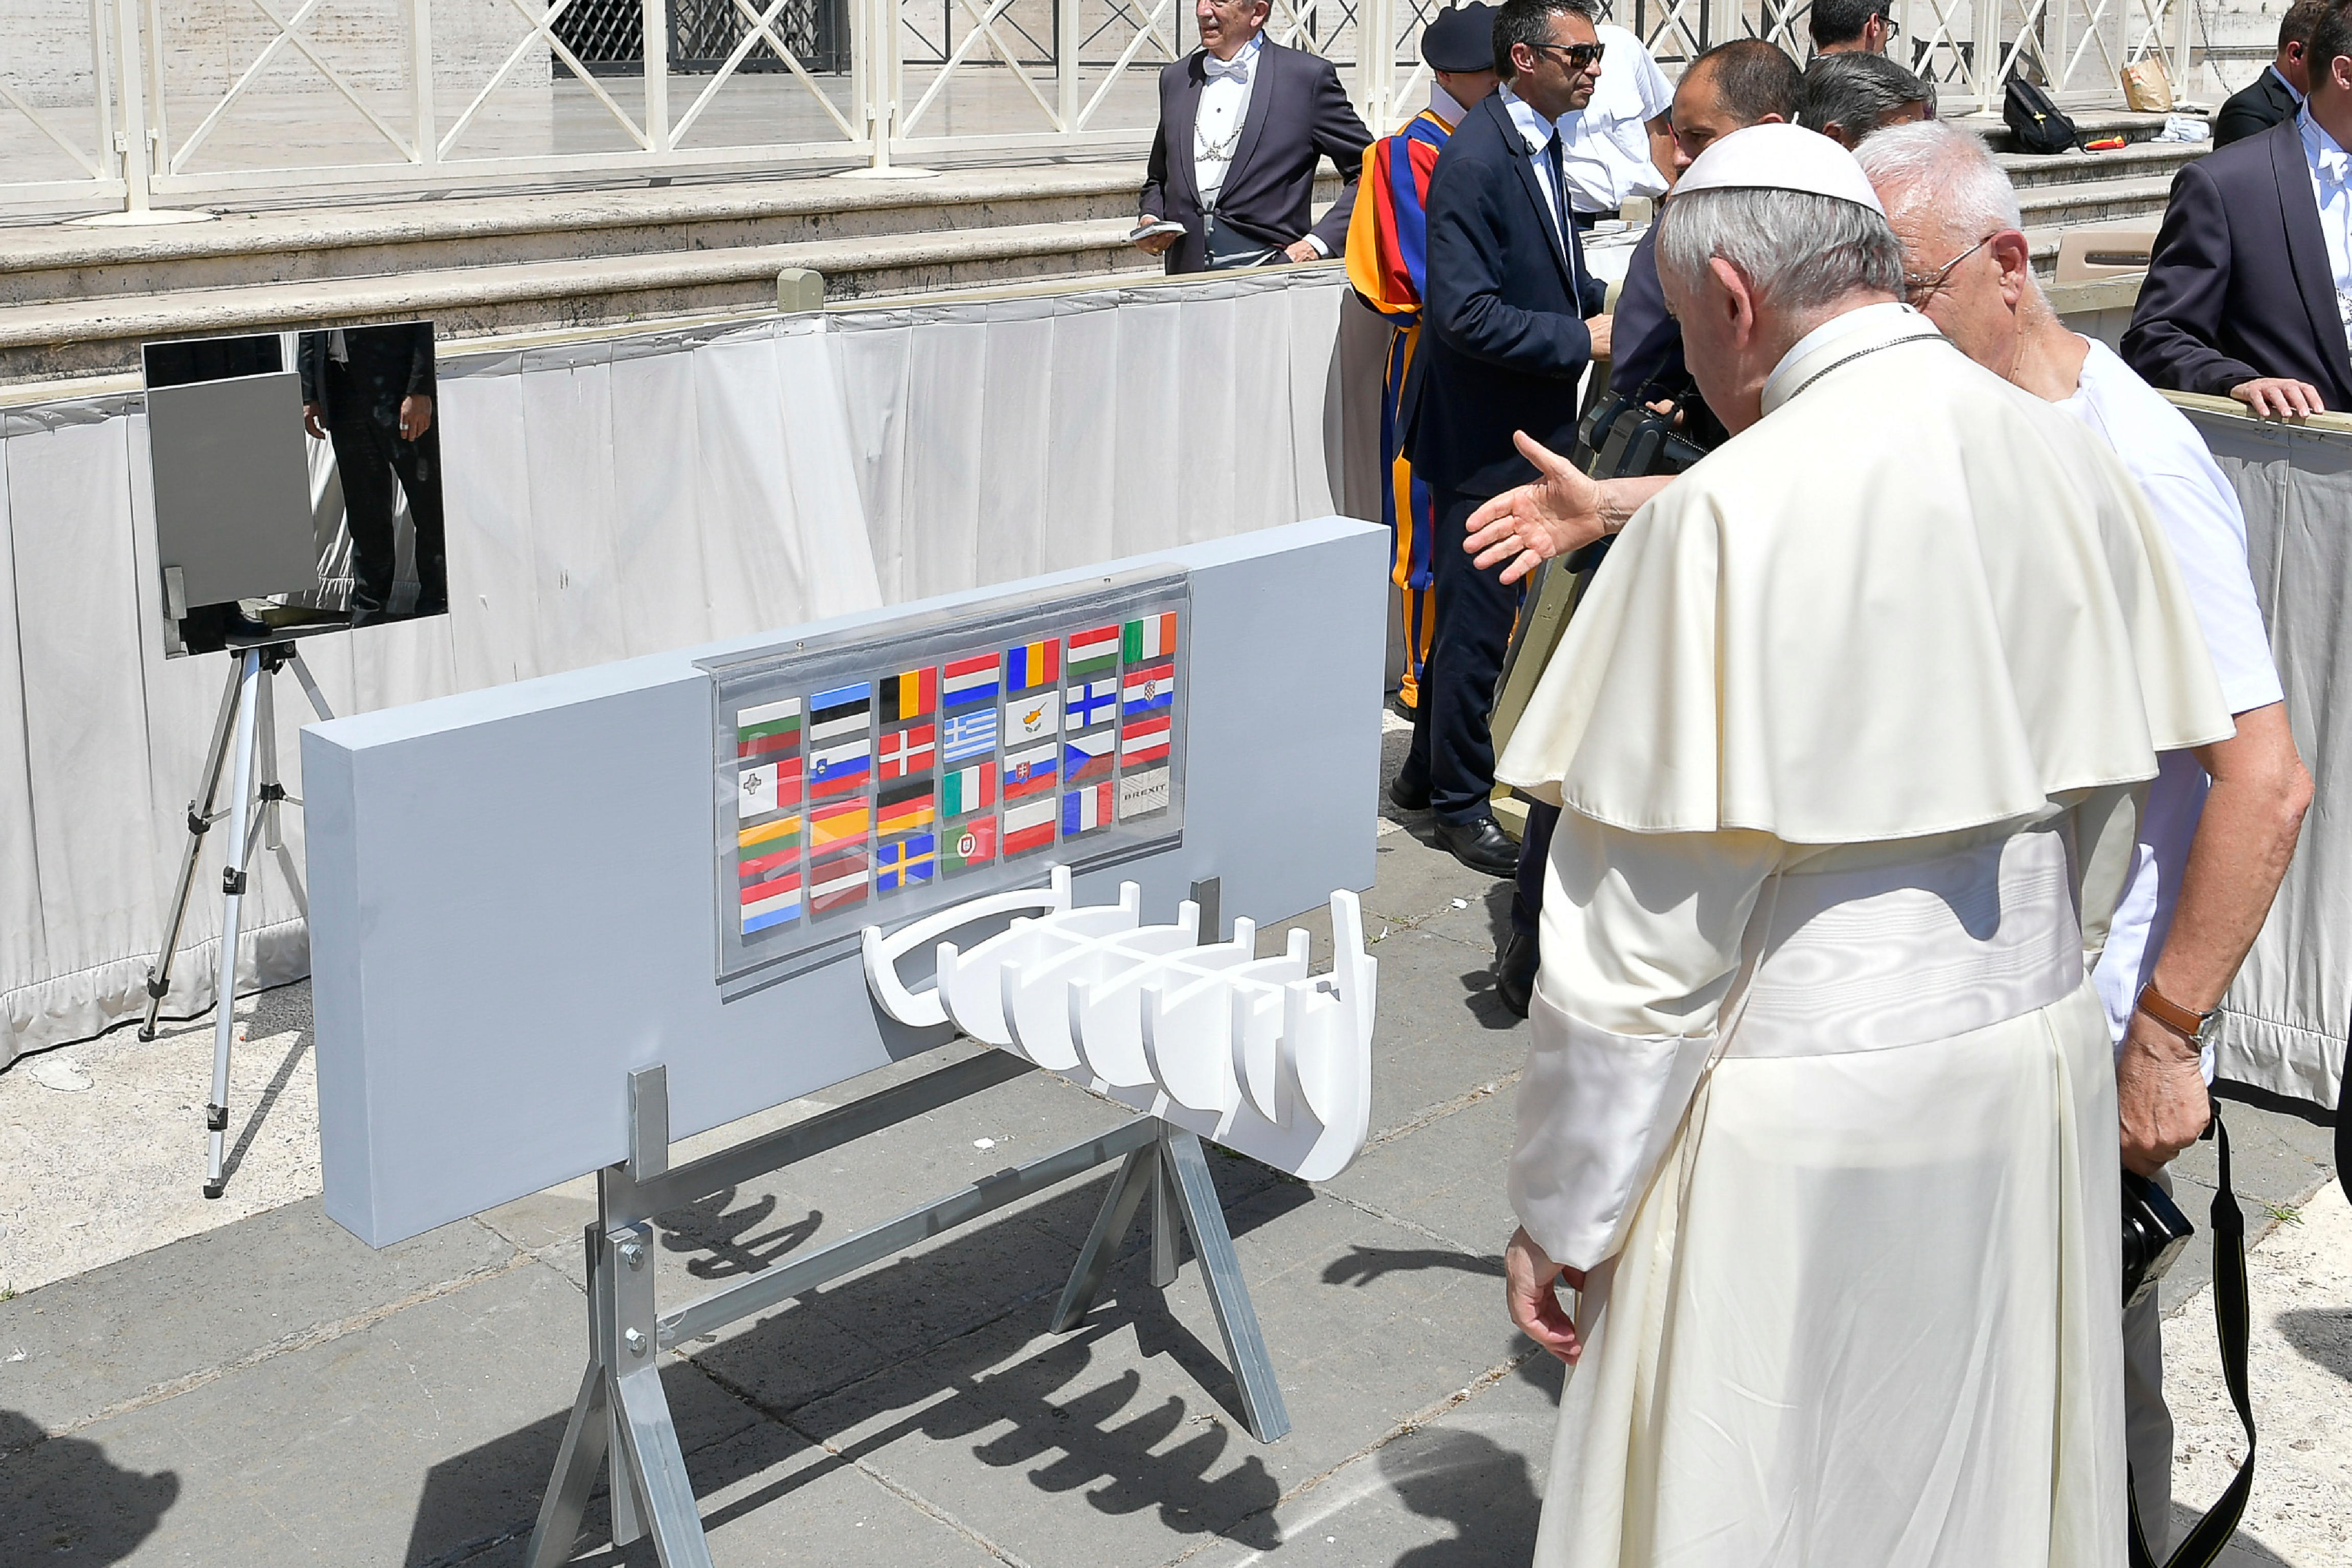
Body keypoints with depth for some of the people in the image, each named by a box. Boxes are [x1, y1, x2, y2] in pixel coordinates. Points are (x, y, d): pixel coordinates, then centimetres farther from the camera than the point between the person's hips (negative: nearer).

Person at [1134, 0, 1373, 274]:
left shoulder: (1308, 75, 2)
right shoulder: (1175, 78, 18)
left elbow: (1369, 172, 3)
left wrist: (1318, 243, -7)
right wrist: (1150, 217, 8)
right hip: (1188, 270, 4)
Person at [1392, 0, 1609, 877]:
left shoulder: (1539, 146, 10)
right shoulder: (1474, 160, -20)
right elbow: (1468, 314, -26)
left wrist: (1606, 305, 7)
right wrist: (1584, 339, -21)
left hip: (1528, 429, 10)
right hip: (1485, 435, -10)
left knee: (1473, 608, 19)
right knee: (1477, 620, 1)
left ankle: (1428, 773, 33)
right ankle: (1461, 802, 15)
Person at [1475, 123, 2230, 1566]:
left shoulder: (1729, 515, -20)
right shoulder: (2074, 465, 1)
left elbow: (1645, 940, -18)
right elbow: (2101, 813, 11)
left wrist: (1562, 1214, -8)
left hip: (1806, 1121, -7)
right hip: (2039, 1071, 7)